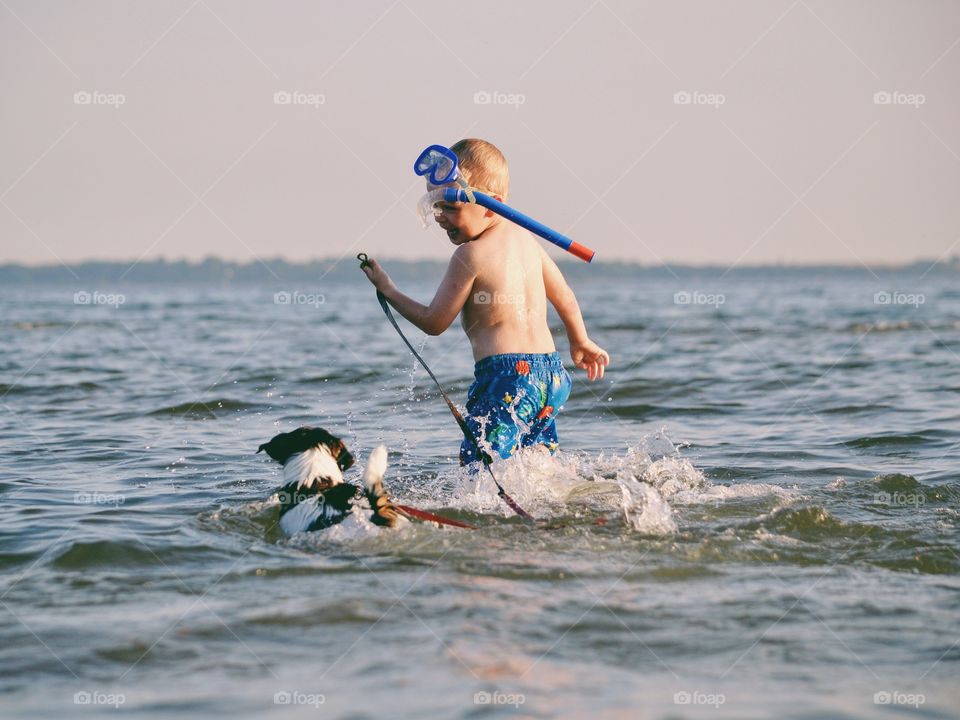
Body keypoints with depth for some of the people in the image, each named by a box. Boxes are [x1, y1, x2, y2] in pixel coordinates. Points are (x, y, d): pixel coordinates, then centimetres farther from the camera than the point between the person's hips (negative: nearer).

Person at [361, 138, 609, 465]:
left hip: (505, 376, -9)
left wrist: (388, 290, 13)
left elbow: (433, 322, -1)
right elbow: (564, 297, 25)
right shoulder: (525, 238, 13)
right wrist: (580, 343, 41)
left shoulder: (470, 255, -9)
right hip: (550, 372, 9)